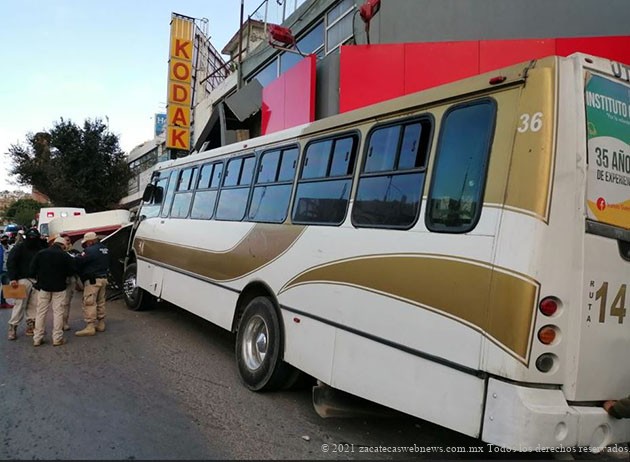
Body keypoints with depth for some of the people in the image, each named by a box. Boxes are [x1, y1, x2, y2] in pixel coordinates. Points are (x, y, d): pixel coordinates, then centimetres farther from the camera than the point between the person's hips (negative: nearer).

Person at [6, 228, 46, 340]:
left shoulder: (40, 248, 12)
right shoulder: (19, 248, 0)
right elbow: (10, 263, -5)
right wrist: (12, 278, -13)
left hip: (36, 280, 4)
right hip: (23, 279, -4)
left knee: (34, 304, 4)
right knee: (20, 303, -6)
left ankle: (31, 326, 13)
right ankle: (12, 327, 2)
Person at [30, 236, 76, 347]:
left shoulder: (40, 253, 0)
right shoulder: (65, 255, -8)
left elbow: (32, 269, -1)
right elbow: (72, 271, -7)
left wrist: (40, 277, 13)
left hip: (43, 286, 2)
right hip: (59, 287, -2)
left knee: (41, 312, 9)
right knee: (58, 312, 2)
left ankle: (37, 338, 12)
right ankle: (57, 338, 3)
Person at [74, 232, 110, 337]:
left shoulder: (90, 250, -17)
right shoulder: (105, 249, 13)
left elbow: (78, 260, -20)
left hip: (92, 280, -9)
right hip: (103, 278, 9)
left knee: (89, 303, -5)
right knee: (100, 302, 16)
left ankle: (90, 327, -5)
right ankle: (101, 324, 23)